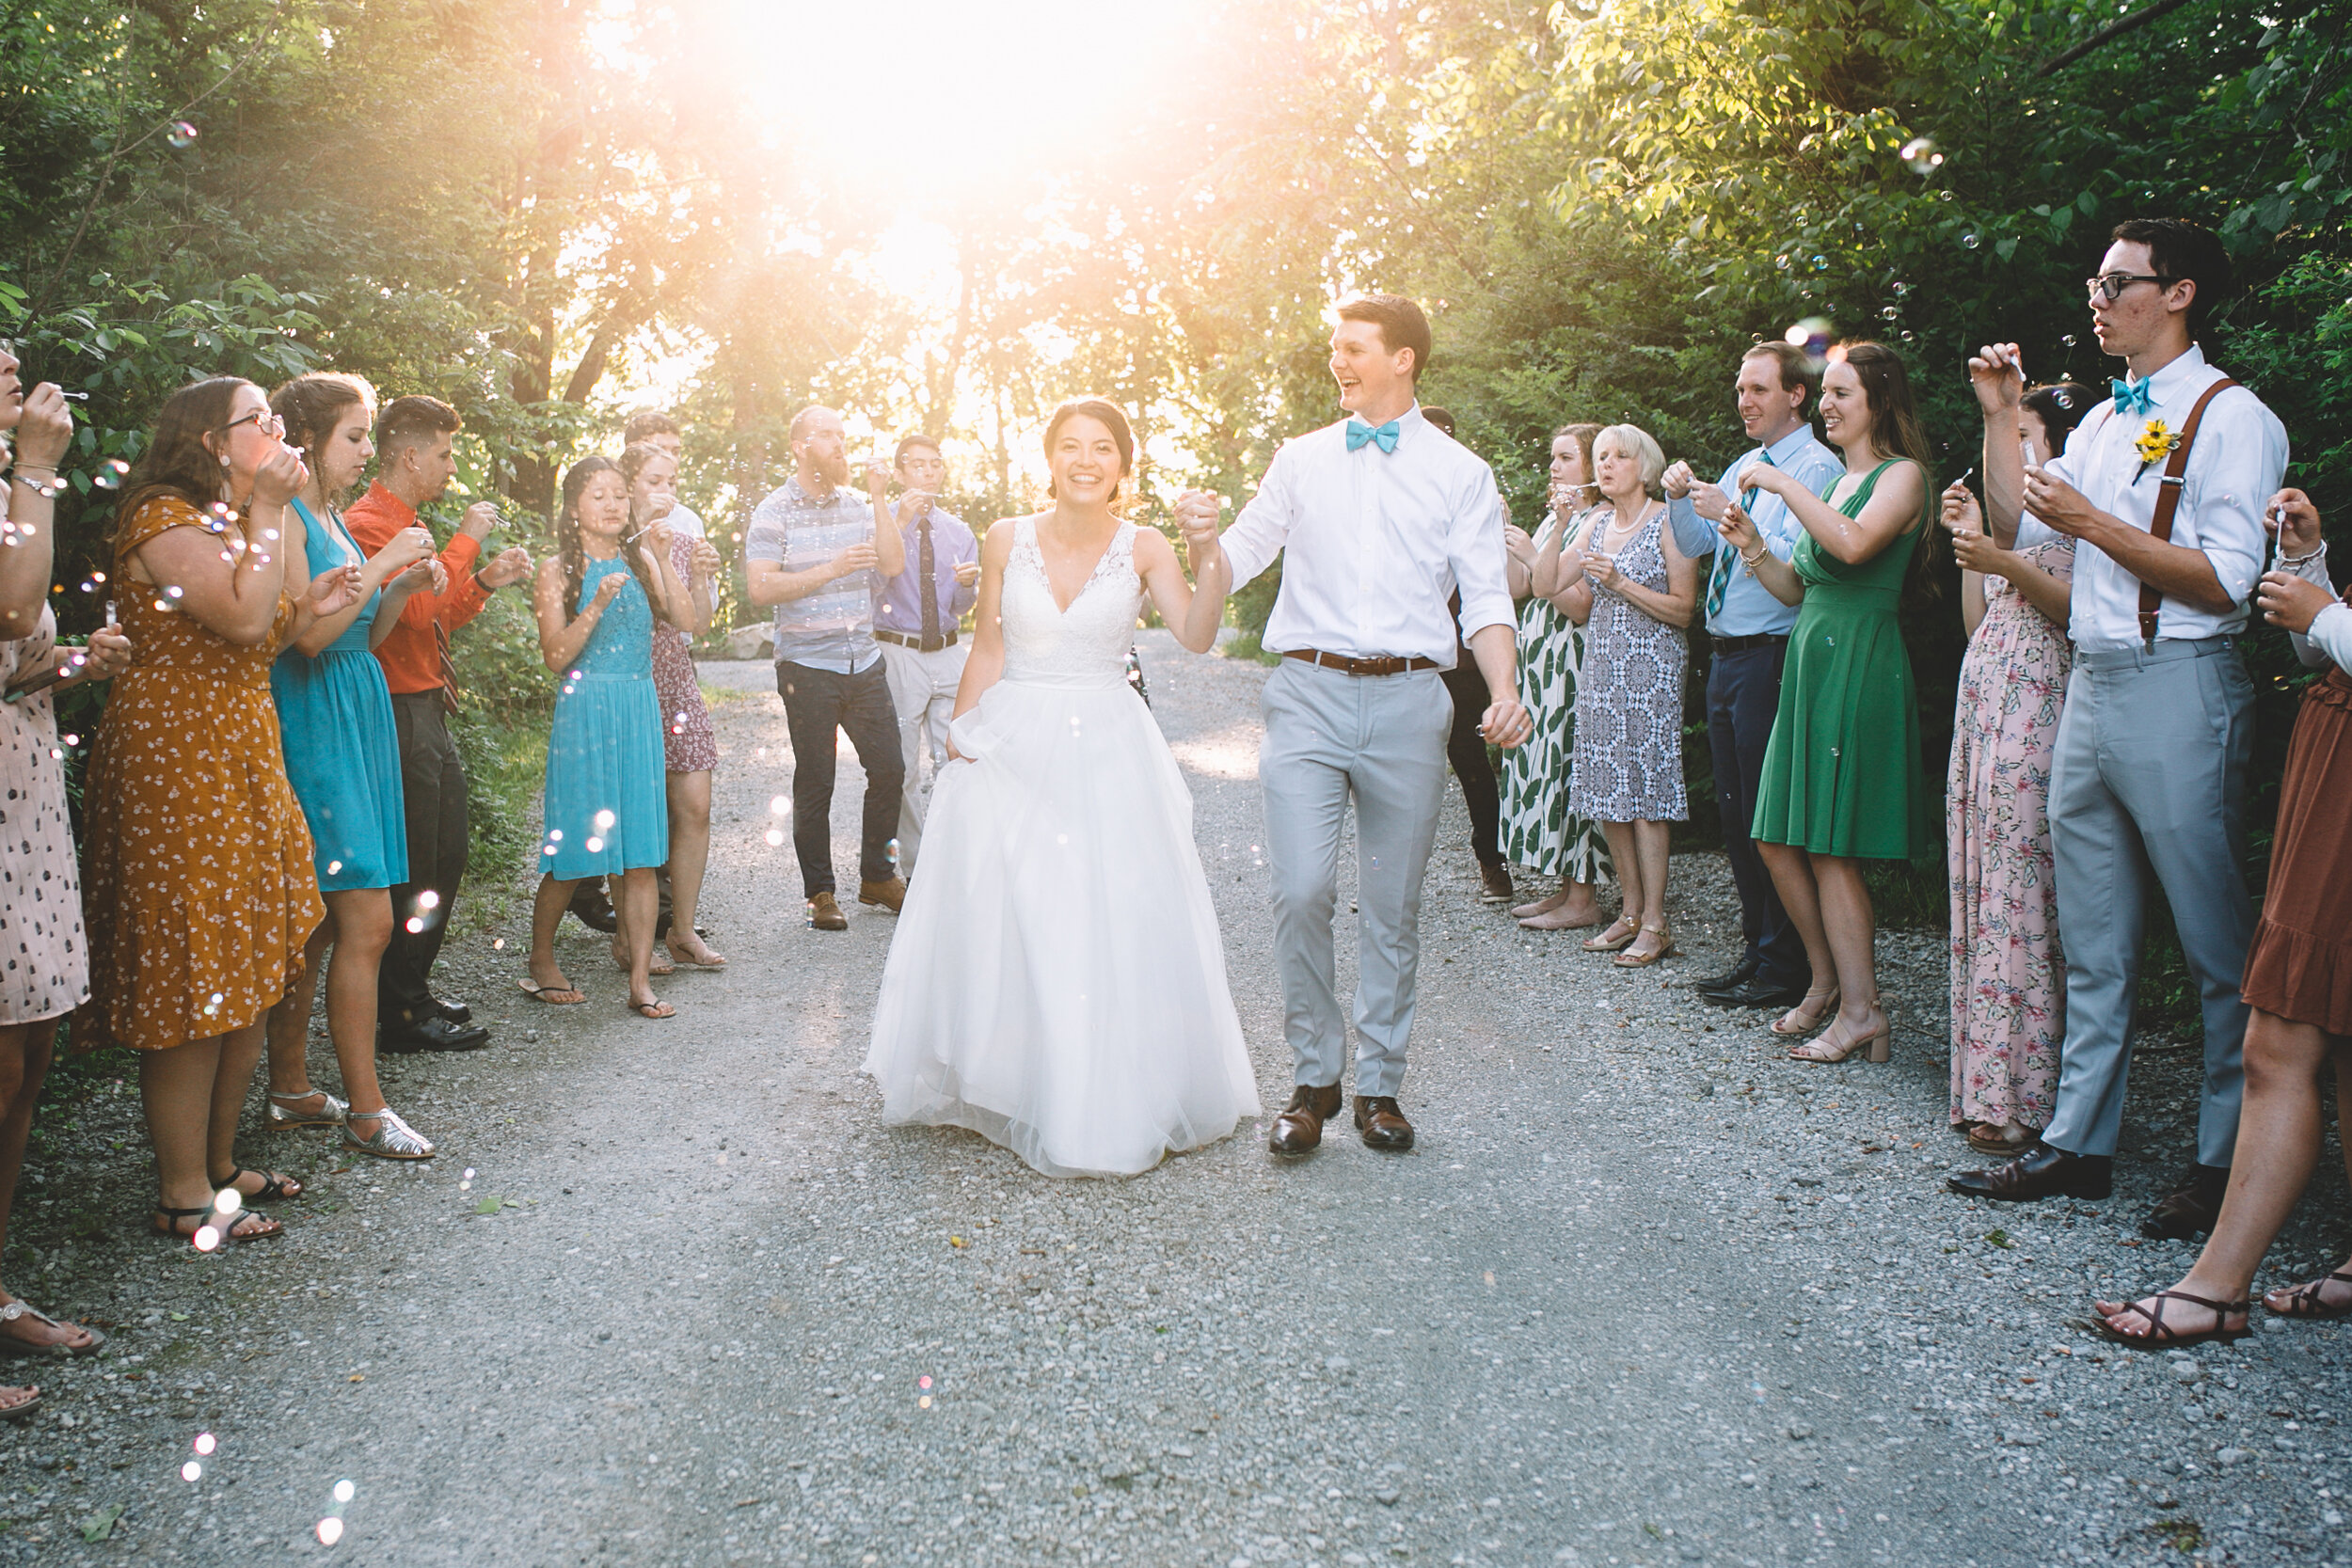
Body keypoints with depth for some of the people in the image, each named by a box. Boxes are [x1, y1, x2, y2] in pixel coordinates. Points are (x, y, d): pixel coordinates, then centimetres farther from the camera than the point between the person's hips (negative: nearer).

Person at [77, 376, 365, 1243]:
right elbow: (240, 619, -23)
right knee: (192, 983, -7)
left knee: (249, 976, 10)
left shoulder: (226, 522, 21)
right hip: (176, 760, -10)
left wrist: (306, 609, 6)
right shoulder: (164, 518, -11)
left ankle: (218, 1164, 21)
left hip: (241, 756, 10)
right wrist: (267, 511, -16)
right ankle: (184, 1194, 1)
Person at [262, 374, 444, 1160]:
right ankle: (365, 1112, -2)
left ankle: (290, 1092, 19)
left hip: (355, 725, 9)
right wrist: (382, 564, -14)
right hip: (315, 726, -9)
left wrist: (407, 587, 6)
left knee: (315, 923, 11)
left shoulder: (331, 519, 17)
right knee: (367, 922, -10)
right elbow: (310, 632, -19)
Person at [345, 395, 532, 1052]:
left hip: (429, 711, 10)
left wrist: (484, 582, 8)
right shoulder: (368, 524, -15)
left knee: (448, 851, 17)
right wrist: (466, 540, -17)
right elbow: (416, 608, -26)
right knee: (412, 868, -4)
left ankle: (415, 991, 28)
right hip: (400, 715, -10)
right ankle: (403, 1014, 6)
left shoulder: (405, 524, 17)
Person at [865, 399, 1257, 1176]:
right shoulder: (1008, 539, 2)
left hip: (1108, 751, -1)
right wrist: (960, 736, 5)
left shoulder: (1143, 548, -2)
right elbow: (987, 650, 7)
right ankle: (1007, 1088, 23)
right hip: (1013, 747, 1)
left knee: (1113, 923, 1)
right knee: (1004, 922, 6)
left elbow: (1197, 637, -16)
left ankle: (1115, 1103, 16)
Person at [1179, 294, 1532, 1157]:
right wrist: (1200, 537, -8)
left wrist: (1505, 693, -13)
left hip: (1409, 701, 0)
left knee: (1392, 906, 6)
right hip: (1309, 695, 0)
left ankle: (1378, 1085, 19)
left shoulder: (1461, 473, 9)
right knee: (1301, 892, -10)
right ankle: (1313, 1078, 7)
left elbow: (1485, 596, 4)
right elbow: (1237, 559, 16)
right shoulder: (1301, 460, 14)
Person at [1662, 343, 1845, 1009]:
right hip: (1725, 655, 9)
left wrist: (1734, 518, -27)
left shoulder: (1816, 467, -10)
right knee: (1734, 810, 14)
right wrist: (1682, 499, 0)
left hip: (1770, 657, -9)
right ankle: (1757, 950, 24)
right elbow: (1696, 548, 17)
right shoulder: (1745, 465, 16)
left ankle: (1784, 968, 4)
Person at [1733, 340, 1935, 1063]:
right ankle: (1827, 983, 23)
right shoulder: (1833, 483, 19)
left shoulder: (1902, 474, -5)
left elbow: (1853, 543, -25)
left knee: (1830, 846, -7)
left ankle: (1861, 1010, 2)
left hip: (1860, 664, -8)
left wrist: (1783, 483, -17)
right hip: (1809, 660, 8)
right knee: (1779, 839, 8)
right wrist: (1752, 547, 4)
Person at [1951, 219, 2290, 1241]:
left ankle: (2227, 1162, 11)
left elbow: (2224, 582, -15)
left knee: (2217, 944, 1)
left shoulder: (2230, 418, -7)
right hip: (2090, 685, 8)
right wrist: (2001, 417, 10)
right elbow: (2015, 525, 16)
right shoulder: (2100, 422, 17)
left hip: (2179, 691, -8)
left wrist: (2093, 524, -15)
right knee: (2092, 938, 11)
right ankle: (2078, 1143, 18)